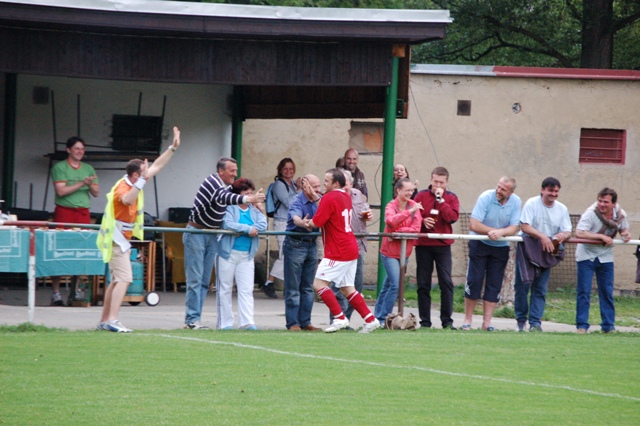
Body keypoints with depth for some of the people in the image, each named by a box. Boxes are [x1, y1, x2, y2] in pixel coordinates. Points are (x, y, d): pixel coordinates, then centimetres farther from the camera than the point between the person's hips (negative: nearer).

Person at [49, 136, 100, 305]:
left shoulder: (88, 169, 16)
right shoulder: (59, 168, 2)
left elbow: (96, 193, 14)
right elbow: (61, 191, -9)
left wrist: (91, 185, -8)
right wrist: (81, 184, -13)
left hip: (83, 213, 4)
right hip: (64, 211, -4)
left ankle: (76, 291, 6)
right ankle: (55, 293, -4)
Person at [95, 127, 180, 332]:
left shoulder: (135, 183, 6)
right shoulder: (123, 187, -20)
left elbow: (157, 166, 17)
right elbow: (127, 200, -45)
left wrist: (173, 147, 16)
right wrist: (142, 181, -48)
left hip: (122, 240, 10)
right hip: (116, 240, -10)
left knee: (116, 281, 12)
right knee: (124, 279, -17)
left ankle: (104, 321, 15)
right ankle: (112, 320, -24)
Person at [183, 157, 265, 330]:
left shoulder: (228, 187, 10)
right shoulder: (212, 182, -18)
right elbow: (223, 197, -36)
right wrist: (248, 199, -49)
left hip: (212, 236, 9)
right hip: (196, 233, -9)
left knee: (205, 280, 6)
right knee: (195, 278, -9)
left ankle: (192, 319, 9)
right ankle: (192, 319, -8)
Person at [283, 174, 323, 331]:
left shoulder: (318, 200, 5)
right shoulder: (297, 201, -14)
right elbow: (296, 218, -34)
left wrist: (316, 199, -23)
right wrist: (303, 223, -57)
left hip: (311, 245, 6)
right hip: (295, 245, -6)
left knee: (308, 287, 10)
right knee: (293, 288, -3)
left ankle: (305, 321, 15)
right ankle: (293, 323, 0)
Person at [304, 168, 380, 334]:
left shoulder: (329, 198, -14)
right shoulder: (346, 197, 13)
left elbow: (316, 222, -15)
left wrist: (307, 223, 6)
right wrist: (311, 223, 9)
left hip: (338, 252, -9)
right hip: (351, 250, 9)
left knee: (319, 283, -6)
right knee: (347, 288, 15)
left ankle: (340, 318, -9)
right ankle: (370, 319, 12)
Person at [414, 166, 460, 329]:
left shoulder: (451, 198, 4)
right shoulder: (421, 196, 5)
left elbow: (453, 217, -11)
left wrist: (441, 200, -14)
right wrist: (422, 221, -16)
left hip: (443, 245, -1)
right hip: (423, 244, 1)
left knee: (446, 282, -7)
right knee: (423, 284, 3)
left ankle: (447, 320, -3)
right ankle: (425, 321, 9)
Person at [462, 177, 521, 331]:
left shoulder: (516, 202, -8)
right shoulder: (486, 197, -18)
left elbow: (514, 228, -12)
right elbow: (473, 225, -21)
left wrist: (500, 232, -31)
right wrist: (494, 231, -20)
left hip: (501, 247, 3)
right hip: (480, 243, -3)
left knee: (494, 285, 1)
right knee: (474, 281, -5)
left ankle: (487, 322, 4)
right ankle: (467, 320, 4)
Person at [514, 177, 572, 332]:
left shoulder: (562, 209, 6)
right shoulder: (532, 204, -7)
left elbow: (567, 231, 3)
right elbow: (524, 226, -16)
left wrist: (563, 235, -22)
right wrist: (542, 236, -29)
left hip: (547, 251, 4)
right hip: (528, 249, -4)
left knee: (540, 288, 0)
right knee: (523, 284, -5)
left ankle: (535, 322, 1)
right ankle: (521, 320, 8)